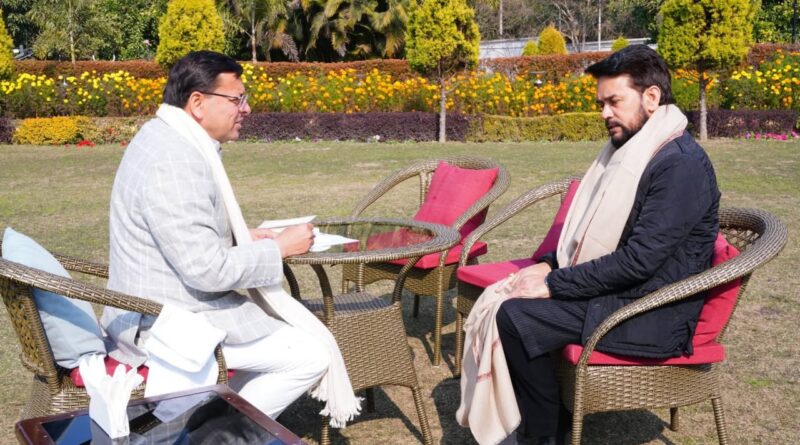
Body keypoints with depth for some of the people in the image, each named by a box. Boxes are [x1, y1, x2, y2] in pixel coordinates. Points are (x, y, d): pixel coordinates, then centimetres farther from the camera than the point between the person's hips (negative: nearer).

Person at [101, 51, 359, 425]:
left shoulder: (168, 138, 8)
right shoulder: (174, 163, -25)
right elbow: (207, 270, -26)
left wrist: (241, 237, 6)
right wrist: (279, 248, -13)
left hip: (162, 310, 10)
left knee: (296, 328, 21)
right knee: (312, 354, -5)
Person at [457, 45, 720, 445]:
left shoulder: (681, 164, -19)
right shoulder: (629, 149, 12)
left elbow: (638, 260, -25)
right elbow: (593, 232, 19)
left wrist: (554, 285, -20)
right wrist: (550, 265, 2)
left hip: (653, 315, -10)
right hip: (617, 291, 10)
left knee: (515, 317, -20)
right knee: (500, 297, 2)